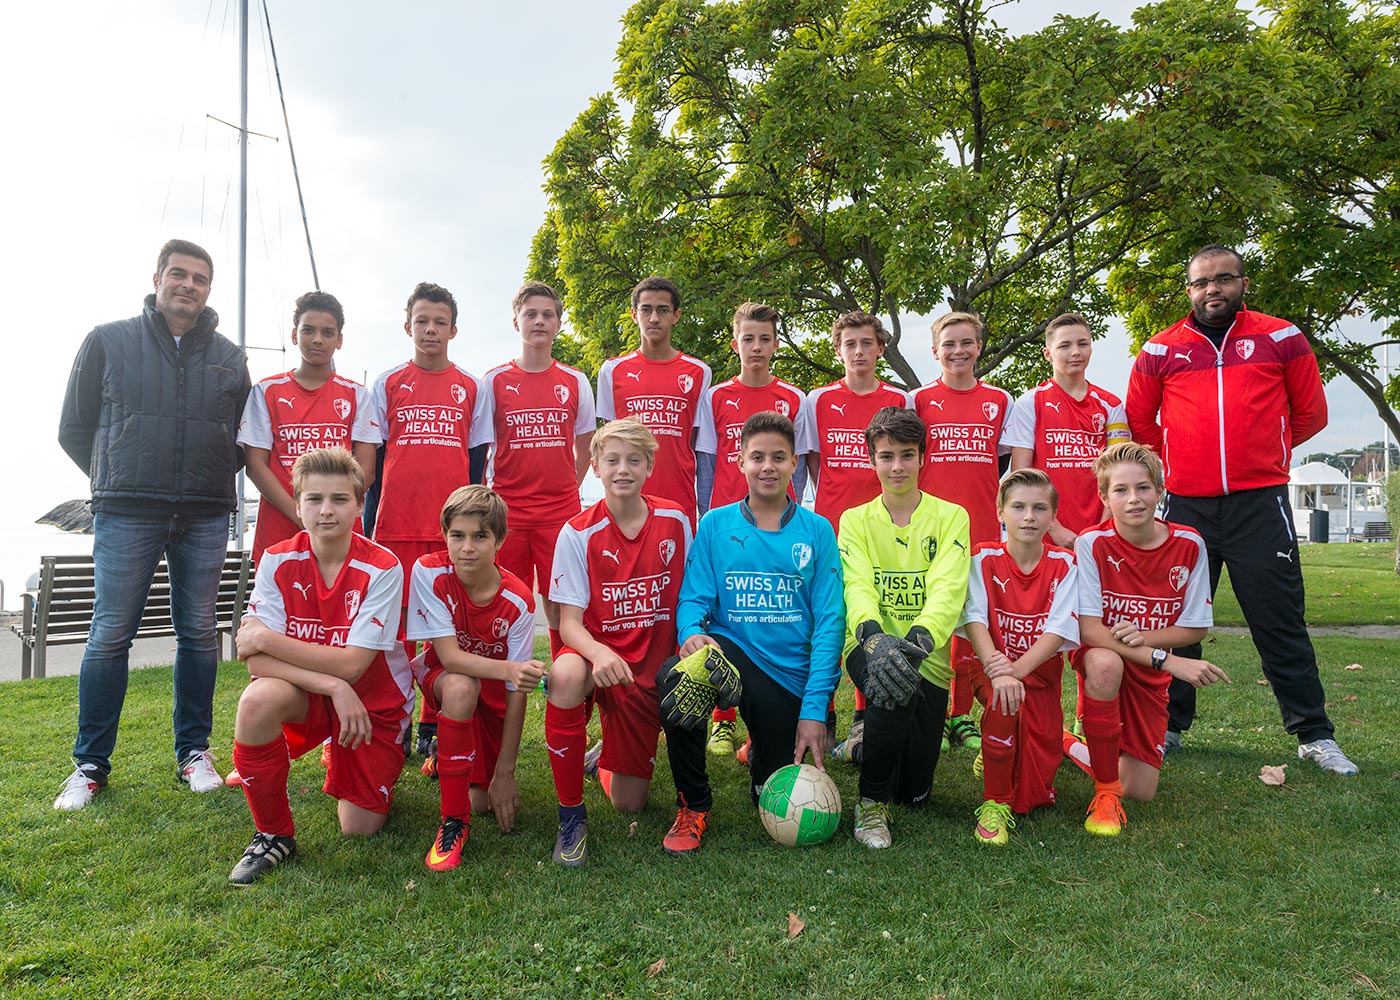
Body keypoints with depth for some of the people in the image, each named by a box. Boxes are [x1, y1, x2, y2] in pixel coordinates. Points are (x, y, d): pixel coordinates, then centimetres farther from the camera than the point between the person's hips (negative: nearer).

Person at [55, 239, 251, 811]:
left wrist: (213, 481, 7)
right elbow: (74, 429, 9)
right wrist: (118, 483, 7)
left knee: (198, 635, 6)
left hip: (205, 517, 2)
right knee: (110, 637, 0)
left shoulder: (228, 358, 12)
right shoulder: (109, 341, 6)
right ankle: (90, 764, 12)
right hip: (126, 516, -2)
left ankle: (193, 752, 18)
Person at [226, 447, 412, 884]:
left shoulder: (381, 568, -21)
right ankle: (273, 833, -11)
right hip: (307, 693, 2)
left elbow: (351, 664, -25)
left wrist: (265, 638, -21)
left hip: (375, 700, -1)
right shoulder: (278, 561, -13)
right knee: (258, 699, -33)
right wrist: (334, 686, -31)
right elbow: (257, 661, -19)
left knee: (360, 829, -5)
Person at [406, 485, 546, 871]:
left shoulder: (518, 601, -23)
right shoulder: (429, 572, -23)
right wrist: (509, 669, -47)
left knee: (487, 801, -10)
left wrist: (504, 773, -20)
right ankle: (453, 821, -24)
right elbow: (449, 656, -28)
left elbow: (517, 693, -19)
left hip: (493, 692, 1)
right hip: (442, 677, -1)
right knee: (461, 687, -38)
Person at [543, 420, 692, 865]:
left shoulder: (675, 521, -3)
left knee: (631, 806, 3)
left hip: (652, 669, 2)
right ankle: (571, 813, -20)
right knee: (566, 673, -40)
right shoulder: (579, 533, -10)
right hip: (601, 657, -2)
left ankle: (608, 760, 42)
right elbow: (569, 621, -14)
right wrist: (599, 653, -35)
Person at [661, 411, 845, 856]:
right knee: (677, 676, -35)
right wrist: (692, 632, -26)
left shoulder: (817, 531, 2)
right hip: (729, 649, -1)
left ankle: (760, 749, 40)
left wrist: (814, 709, -11)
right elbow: (694, 598, 0)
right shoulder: (715, 525, 4)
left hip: (791, 675, 1)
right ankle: (692, 807, -10)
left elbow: (828, 622, -2)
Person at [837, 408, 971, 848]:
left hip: (927, 657, 1)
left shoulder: (950, 517, 1)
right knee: (892, 682, -37)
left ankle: (874, 738, 37)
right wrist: (874, 636, -35)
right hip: (870, 648, -1)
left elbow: (948, 590, -15)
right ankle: (871, 802, -12)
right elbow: (857, 587, -12)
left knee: (915, 793, 2)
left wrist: (917, 640, -35)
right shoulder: (855, 520, 5)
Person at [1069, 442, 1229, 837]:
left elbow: (1194, 628, -4)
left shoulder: (1188, 545, -11)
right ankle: (1105, 791, -22)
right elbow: (1088, 630, -23)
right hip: (1101, 657, -3)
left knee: (1140, 792, -2)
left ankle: (1074, 746, 32)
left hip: (1150, 672, 3)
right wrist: (1169, 661, -31)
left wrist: (1143, 637, -24)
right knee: (1105, 662, -41)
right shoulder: (1092, 543, -19)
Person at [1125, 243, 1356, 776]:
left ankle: (1315, 735, 15)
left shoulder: (1281, 339, 5)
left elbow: (1310, 414, 12)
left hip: (1260, 505, -1)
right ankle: (1167, 728, 22)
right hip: (1184, 505, 1)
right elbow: (1140, 424, 15)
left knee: (1281, 622, 2)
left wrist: (1261, 453, 14)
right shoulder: (1161, 350, 5)